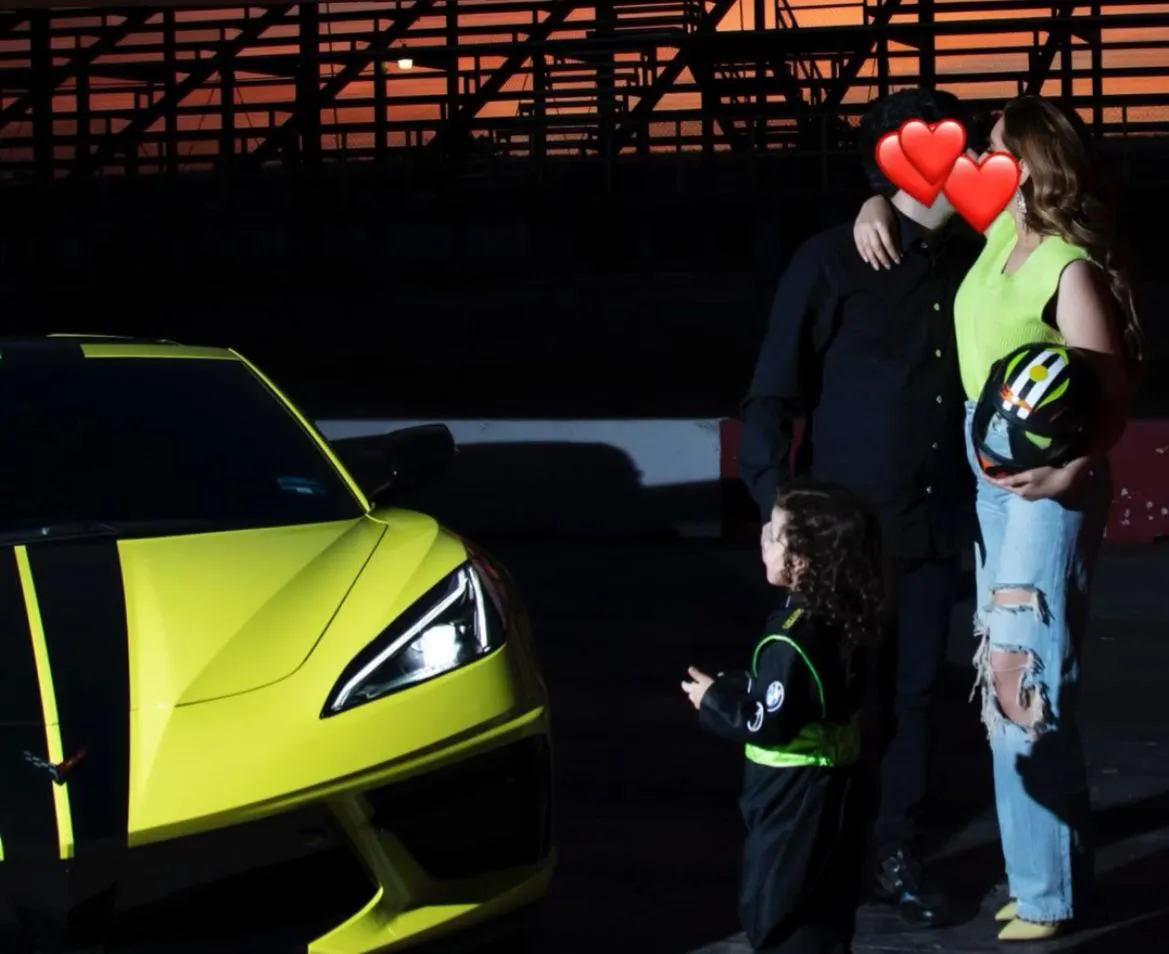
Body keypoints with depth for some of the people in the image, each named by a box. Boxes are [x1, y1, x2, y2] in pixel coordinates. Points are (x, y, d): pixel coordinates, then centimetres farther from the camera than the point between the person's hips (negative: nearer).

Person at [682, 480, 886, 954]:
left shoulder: (795, 640, -26)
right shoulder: (827, 617, 4)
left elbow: (769, 722, -25)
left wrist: (713, 700, -12)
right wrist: (730, 687, 5)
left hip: (795, 796, -10)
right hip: (823, 784, 10)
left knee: (774, 909, 1)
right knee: (820, 910, 19)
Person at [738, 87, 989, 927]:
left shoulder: (970, 264, 6)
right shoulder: (833, 262, -7)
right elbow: (772, 397, -6)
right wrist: (779, 508, -15)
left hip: (935, 527, 4)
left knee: (915, 691, 7)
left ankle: (897, 856, 17)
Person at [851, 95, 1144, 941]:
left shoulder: (1070, 268, -18)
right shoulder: (1003, 230, 6)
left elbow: (1115, 397, -19)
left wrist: (1070, 474, -32)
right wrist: (878, 207, 7)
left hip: (1046, 486, -9)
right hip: (992, 480, 9)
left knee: (1024, 683, -7)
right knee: (1005, 680, 11)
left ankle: (1047, 890, 2)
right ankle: (1039, 871, 20)